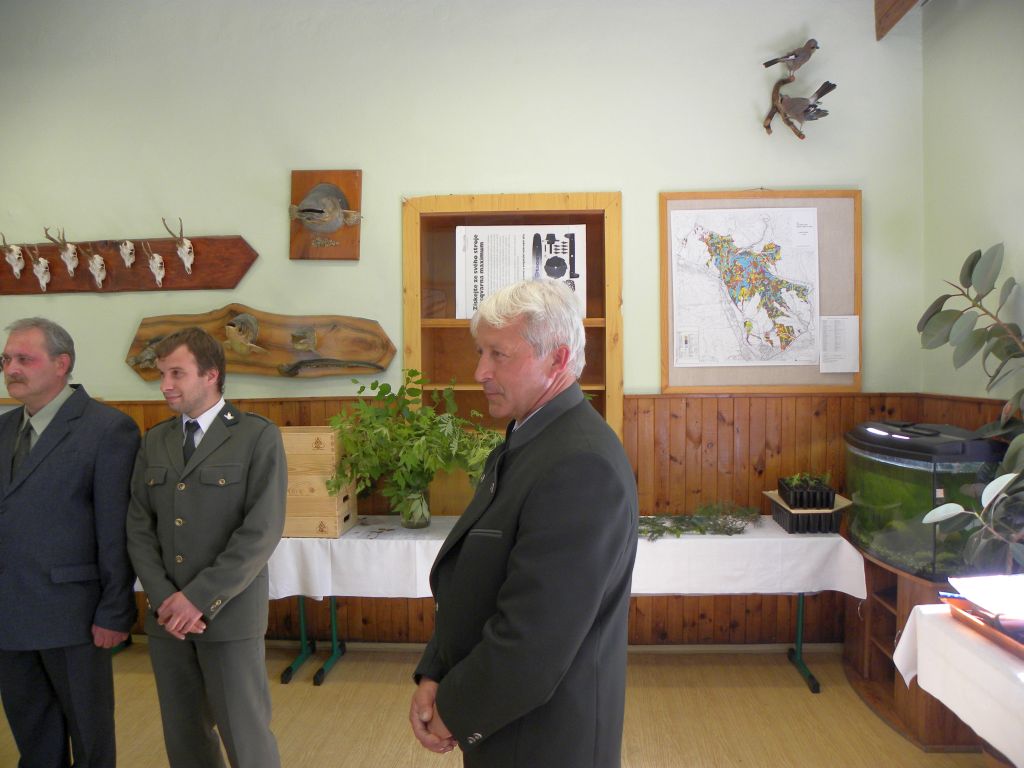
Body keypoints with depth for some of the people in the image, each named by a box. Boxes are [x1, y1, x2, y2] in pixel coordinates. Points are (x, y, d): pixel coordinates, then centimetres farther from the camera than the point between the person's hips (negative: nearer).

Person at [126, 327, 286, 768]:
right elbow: (139, 528, 7)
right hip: (166, 617, 5)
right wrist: (163, 599, -6)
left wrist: (200, 598, -14)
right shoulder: (154, 442, 11)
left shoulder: (258, 438, -6)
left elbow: (262, 531, -13)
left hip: (228, 615, -5)